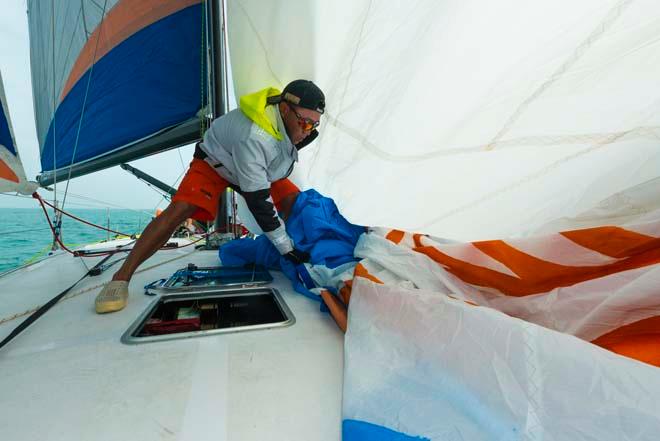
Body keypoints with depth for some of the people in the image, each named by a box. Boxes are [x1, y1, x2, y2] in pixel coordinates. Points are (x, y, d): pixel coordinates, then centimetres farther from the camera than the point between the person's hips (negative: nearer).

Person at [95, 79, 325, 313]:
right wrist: (286, 247, -37)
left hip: (257, 166, 7)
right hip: (214, 162, -6)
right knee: (180, 209, -28)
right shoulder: (253, 137, -42)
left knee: (296, 201, -13)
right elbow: (258, 201, -41)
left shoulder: (296, 115, -18)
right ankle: (121, 278, -14)